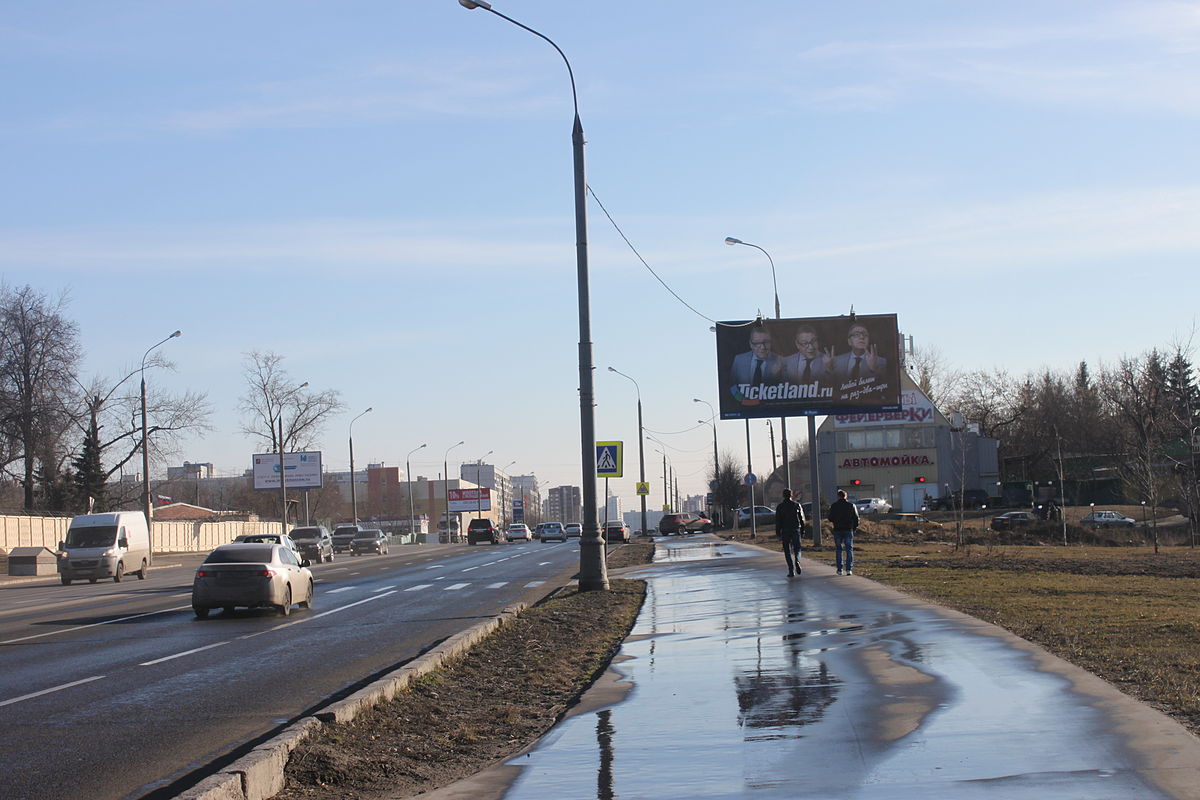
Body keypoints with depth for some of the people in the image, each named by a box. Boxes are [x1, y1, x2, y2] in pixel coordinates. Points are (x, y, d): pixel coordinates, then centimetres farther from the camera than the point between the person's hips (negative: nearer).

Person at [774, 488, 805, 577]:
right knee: (797, 548, 11)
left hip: (785, 531, -1)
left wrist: (778, 532, 1)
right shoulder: (797, 505, 3)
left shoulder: (780, 506, -1)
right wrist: (802, 529, 11)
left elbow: (778, 521, -3)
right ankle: (797, 561, -21)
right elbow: (802, 518, 4)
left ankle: (791, 571, -1)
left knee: (787, 551, 4)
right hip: (796, 530, 1)